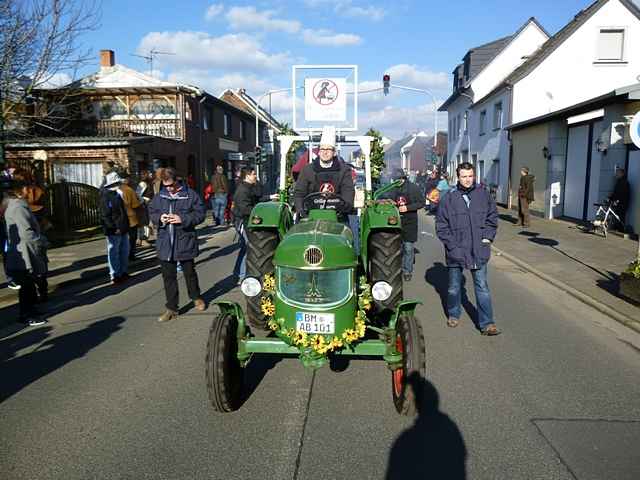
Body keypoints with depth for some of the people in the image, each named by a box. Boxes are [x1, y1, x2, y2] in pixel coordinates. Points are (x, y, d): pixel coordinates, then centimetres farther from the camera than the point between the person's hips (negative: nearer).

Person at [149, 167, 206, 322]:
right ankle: (171, 308, 17)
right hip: (165, 243, 3)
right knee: (168, 276, 7)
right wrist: (159, 218, -8)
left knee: (189, 272, 16)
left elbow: (200, 213, -8)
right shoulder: (159, 196, 5)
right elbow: (151, 212, 14)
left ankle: (196, 298, 40)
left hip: (185, 241, -3)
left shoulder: (190, 195, -7)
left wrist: (182, 219, -20)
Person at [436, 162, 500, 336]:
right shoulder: (449, 198, -5)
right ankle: (453, 315, 36)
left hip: (479, 251, 1)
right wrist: (451, 244, -9)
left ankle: (486, 324, 10)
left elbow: (493, 217, 11)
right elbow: (441, 224, -2)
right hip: (456, 251, -1)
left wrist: (488, 236, 1)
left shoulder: (483, 195, 1)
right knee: (454, 287, 15)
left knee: (482, 287, 3)